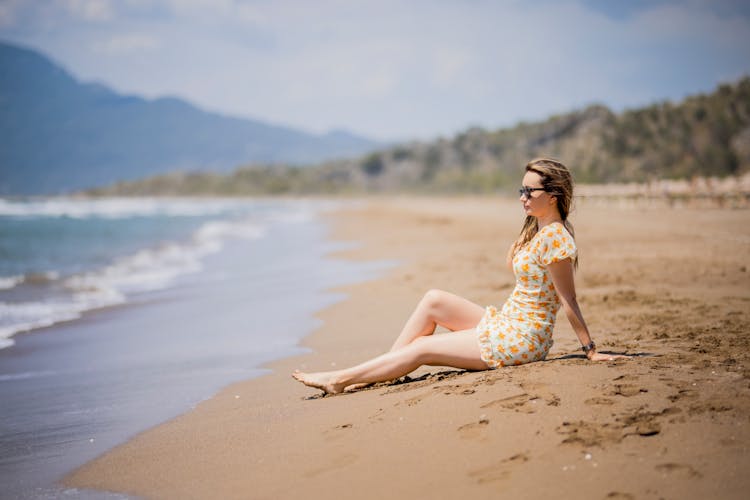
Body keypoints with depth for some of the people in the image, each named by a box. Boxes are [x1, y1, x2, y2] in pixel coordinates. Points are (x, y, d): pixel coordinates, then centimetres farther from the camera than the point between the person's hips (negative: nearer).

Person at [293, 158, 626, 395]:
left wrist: (591, 350, -15)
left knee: (420, 348, -6)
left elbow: (568, 300, -16)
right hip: (505, 325, 9)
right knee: (433, 300, 2)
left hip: (520, 339, -9)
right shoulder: (536, 229, 10)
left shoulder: (554, 237, -19)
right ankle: (377, 374, 4)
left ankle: (341, 380, 3)